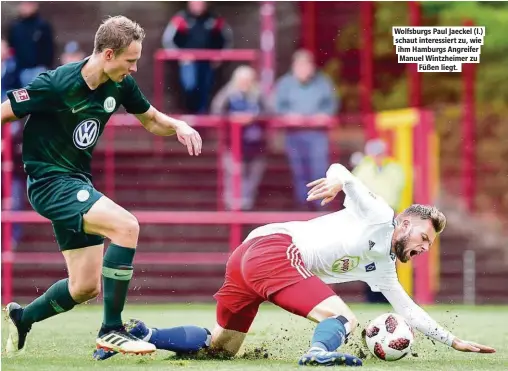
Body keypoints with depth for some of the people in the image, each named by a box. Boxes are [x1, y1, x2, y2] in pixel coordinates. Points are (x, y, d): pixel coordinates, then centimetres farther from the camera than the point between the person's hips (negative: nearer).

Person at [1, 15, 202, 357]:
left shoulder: (121, 84, -1)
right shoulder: (56, 85, -22)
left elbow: (150, 120, 14)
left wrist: (178, 126, -6)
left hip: (78, 183, 8)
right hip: (49, 183, -8)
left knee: (86, 287, 10)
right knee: (126, 226, -28)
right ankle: (111, 330, -19)